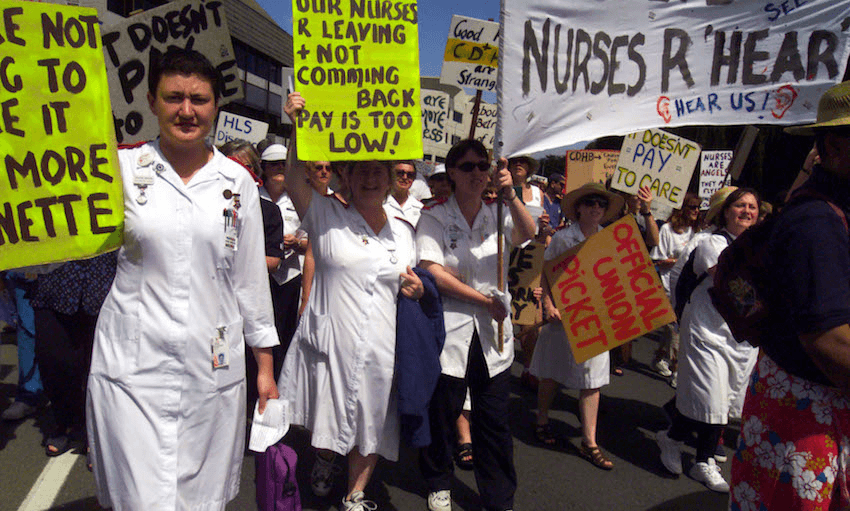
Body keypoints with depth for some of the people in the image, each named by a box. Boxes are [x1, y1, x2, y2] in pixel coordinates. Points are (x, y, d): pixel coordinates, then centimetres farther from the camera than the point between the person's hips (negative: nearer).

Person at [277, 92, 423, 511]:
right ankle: (323, 461, 46)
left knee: (371, 423, 13)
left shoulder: (403, 232, 11)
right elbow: (295, 181, -18)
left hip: (379, 346, 3)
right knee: (327, 416, 12)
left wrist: (416, 288, -2)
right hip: (330, 340, -3)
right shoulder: (327, 216, -2)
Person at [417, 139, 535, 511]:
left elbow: (527, 234, -13)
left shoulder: (497, 216, 7)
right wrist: (486, 300, -12)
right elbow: (433, 272, -14)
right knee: (442, 415, 11)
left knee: (495, 421, 8)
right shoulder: (434, 217, -3)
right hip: (448, 331, -2)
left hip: (493, 333, 3)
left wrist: (510, 196, -31)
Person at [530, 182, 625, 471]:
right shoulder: (563, 238, -6)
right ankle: (542, 421, 32)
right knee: (552, 373, 10)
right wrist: (548, 305, -15)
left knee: (593, 377, 4)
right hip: (564, 313, -3)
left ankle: (589, 441, 13)